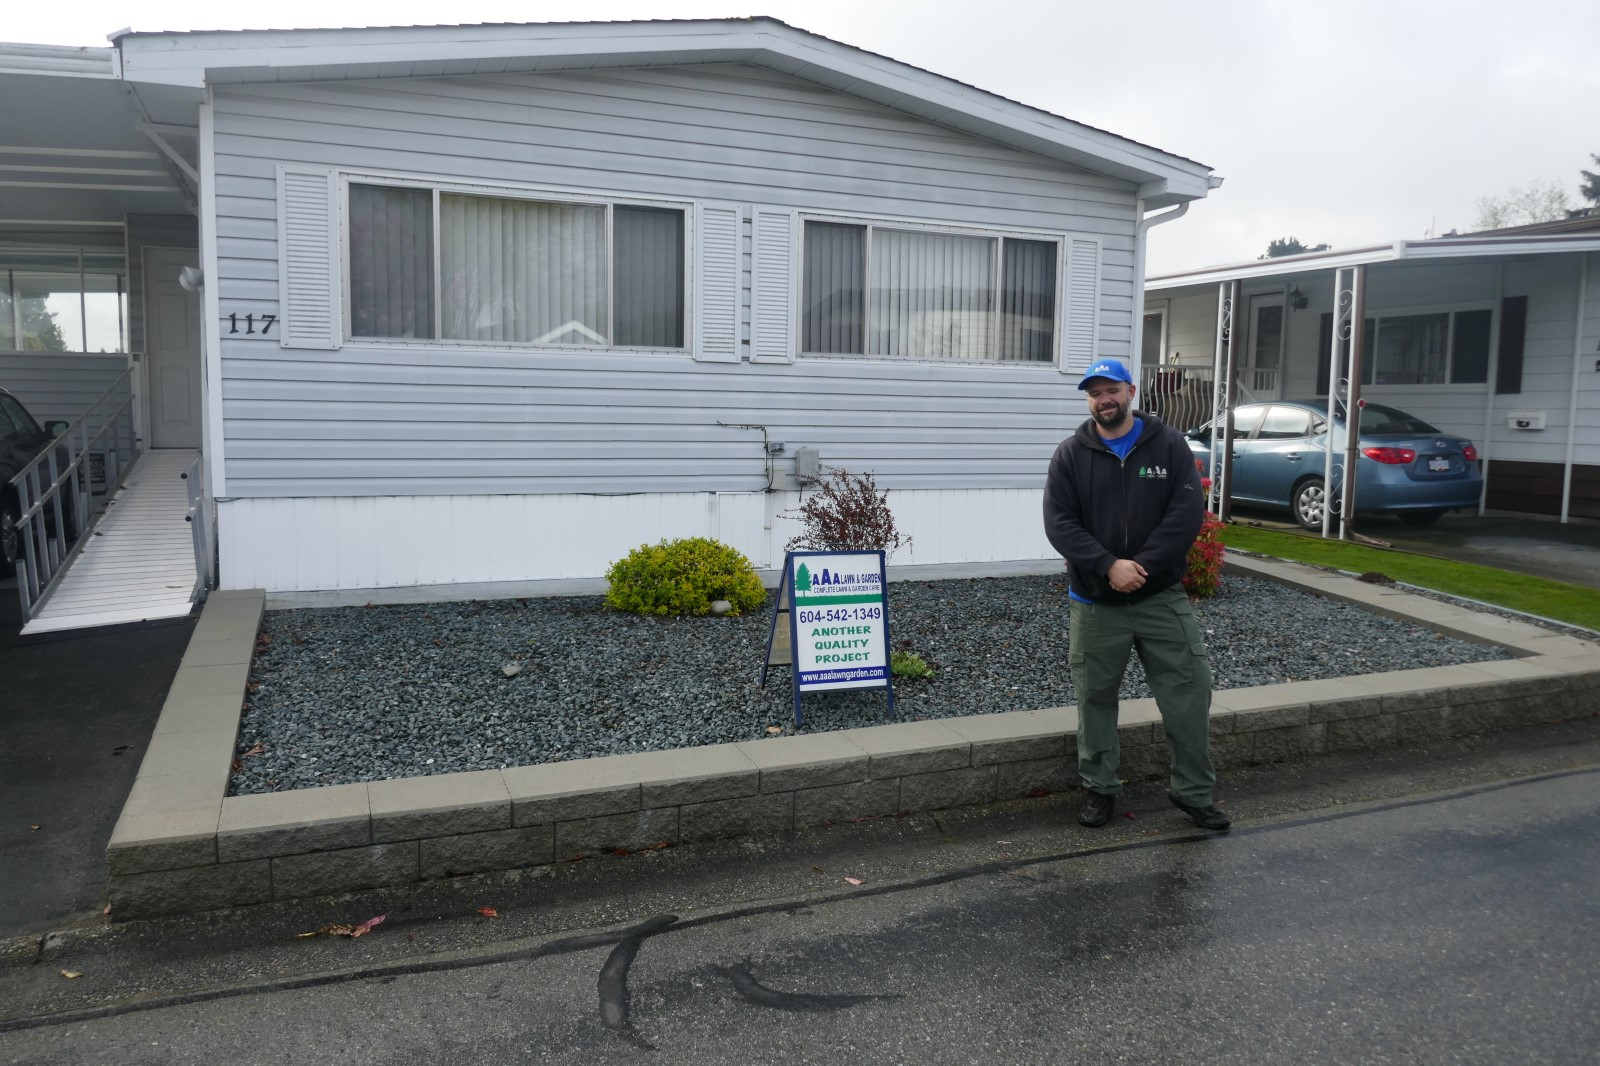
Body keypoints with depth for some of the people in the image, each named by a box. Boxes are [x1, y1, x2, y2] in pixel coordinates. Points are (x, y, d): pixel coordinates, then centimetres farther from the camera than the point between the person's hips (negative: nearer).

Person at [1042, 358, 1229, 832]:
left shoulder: (1169, 445, 0)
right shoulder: (1071, 454, 0)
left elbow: (1188, 513, -8)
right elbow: (1059, 523, -8)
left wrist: (1140, 567, -17)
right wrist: (1109, 566, -20)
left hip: (1162, 596, 0)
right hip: (1095, 601, 0)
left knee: (1190, 690, 0)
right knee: (1095, 699, 8)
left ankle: (1193, 790, 16)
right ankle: (1099, 789, 24)